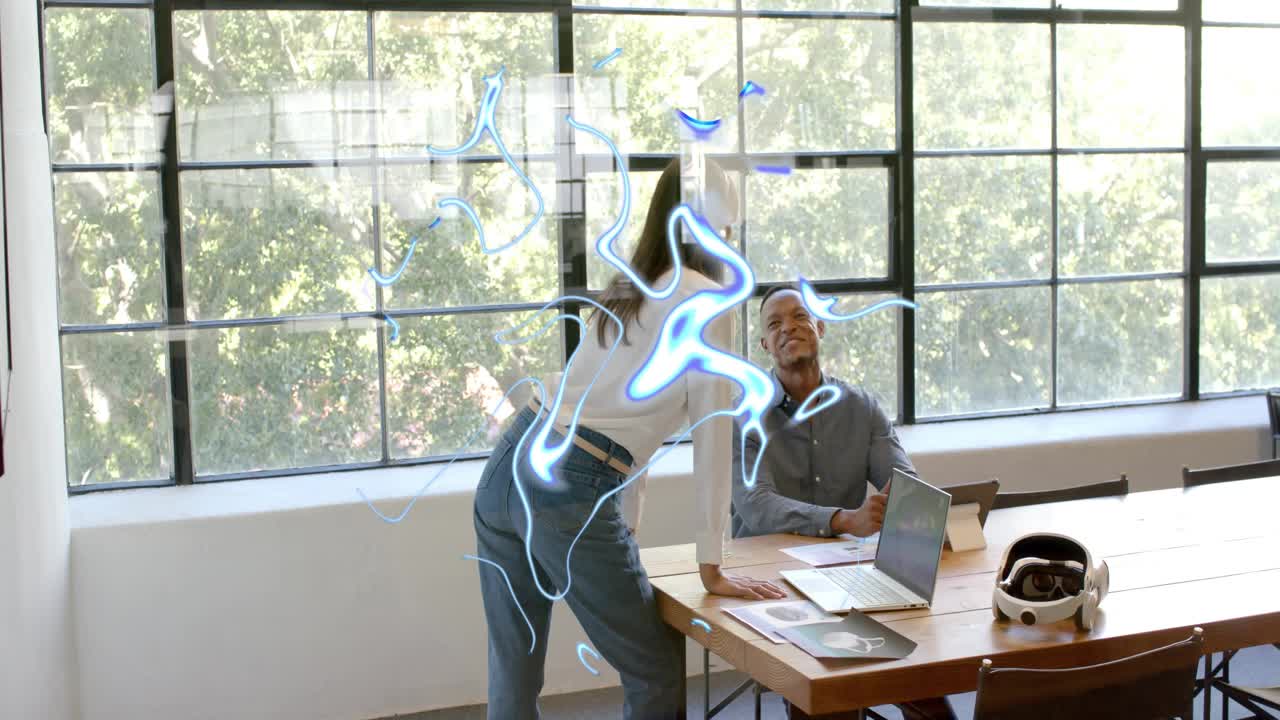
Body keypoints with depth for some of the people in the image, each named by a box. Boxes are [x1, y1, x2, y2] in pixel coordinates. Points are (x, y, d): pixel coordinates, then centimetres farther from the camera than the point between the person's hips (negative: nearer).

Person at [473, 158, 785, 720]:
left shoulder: (624, 291, 21)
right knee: (657, 675, 9)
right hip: (566, 491, -8)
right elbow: (712, 436, -5)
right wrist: (711, 567, -1)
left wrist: (621, 524, 29)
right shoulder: (708, 300, -3)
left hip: (505, 469, 8)